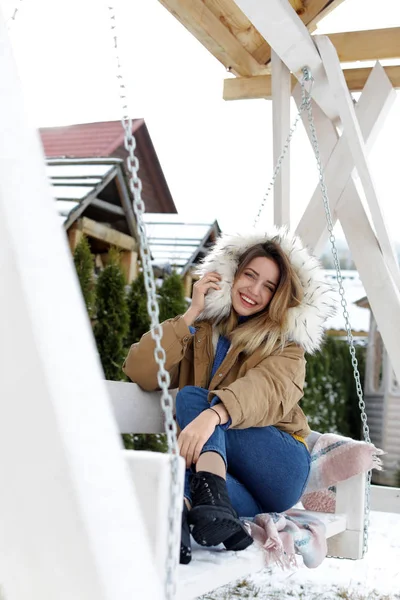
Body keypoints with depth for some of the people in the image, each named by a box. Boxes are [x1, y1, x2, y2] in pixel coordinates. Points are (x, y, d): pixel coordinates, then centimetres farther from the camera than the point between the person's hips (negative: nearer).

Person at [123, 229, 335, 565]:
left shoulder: (284, 341, 6)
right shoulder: (198, 332, 16)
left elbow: (269, 387, -18)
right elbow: (140, 373, 0)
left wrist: (212, 415, -38)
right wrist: (190, 316, -4)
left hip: (275, 473, -2)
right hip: (219, 473, 3)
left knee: (191, 396, -26)